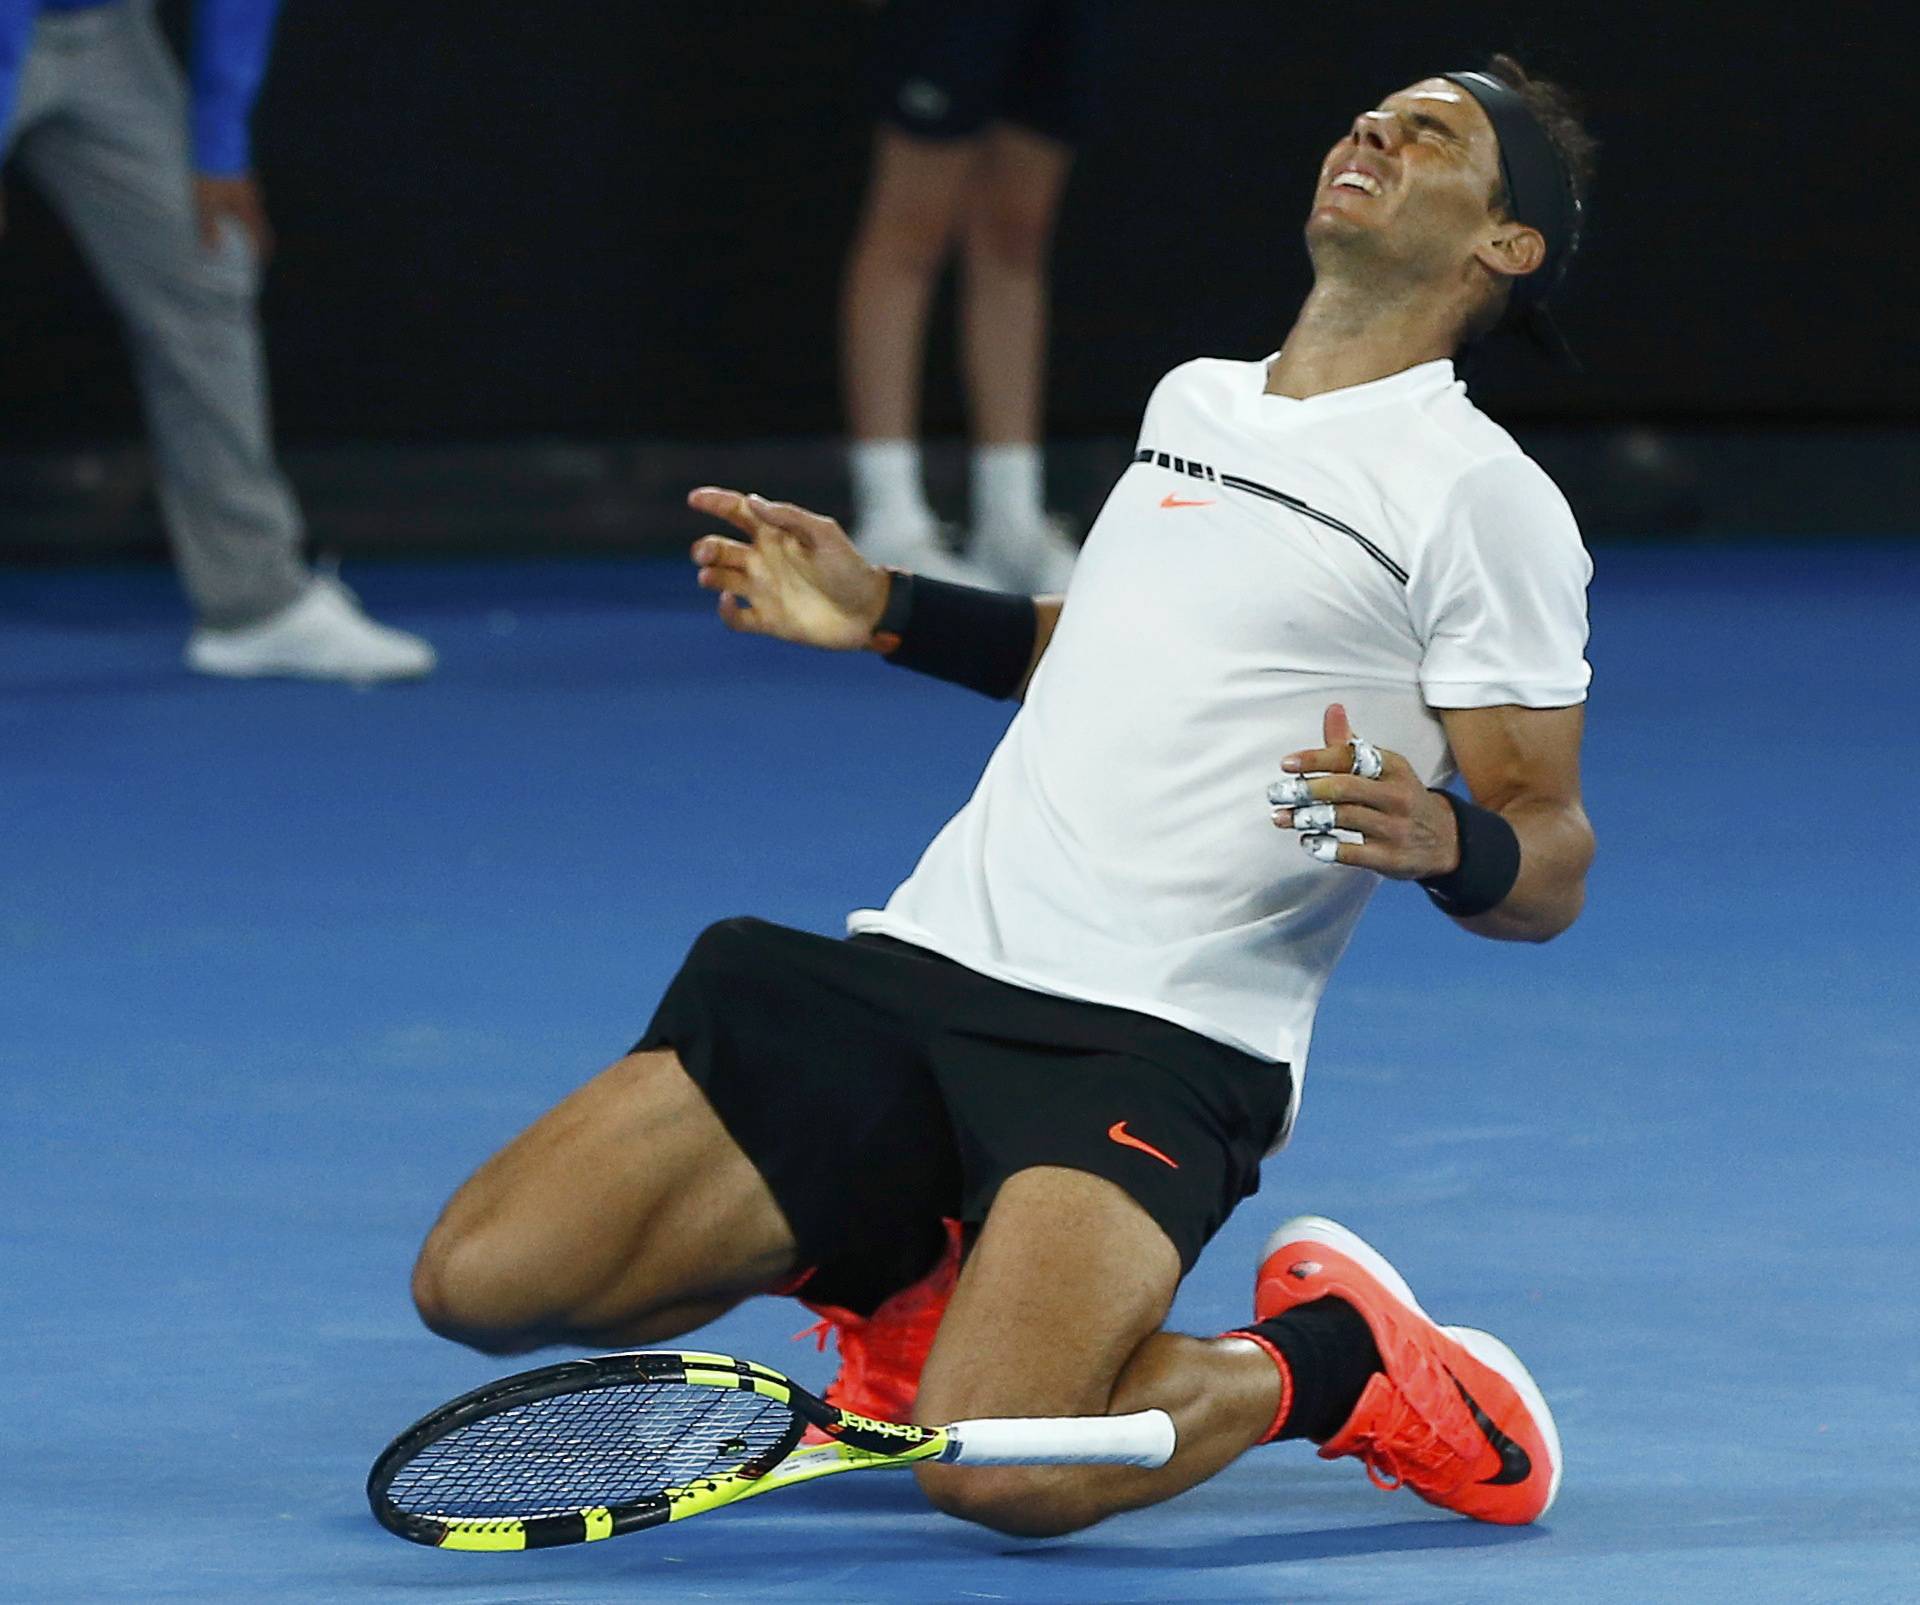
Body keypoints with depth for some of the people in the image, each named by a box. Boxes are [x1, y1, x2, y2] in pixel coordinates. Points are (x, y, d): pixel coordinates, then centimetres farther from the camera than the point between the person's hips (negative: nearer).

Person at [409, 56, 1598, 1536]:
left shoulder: (1481, 494, -2)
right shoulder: (1192, 399, 19)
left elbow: (1551, 871, -4)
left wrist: (1441, 840, -26)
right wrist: (891, 615, 27)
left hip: (1156, 1042, -7)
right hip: (916, 964, 7)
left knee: (995, 1464, -33)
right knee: (482, 1278, -6)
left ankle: (1330, 1360, -3)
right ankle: (895, 1256, 18)